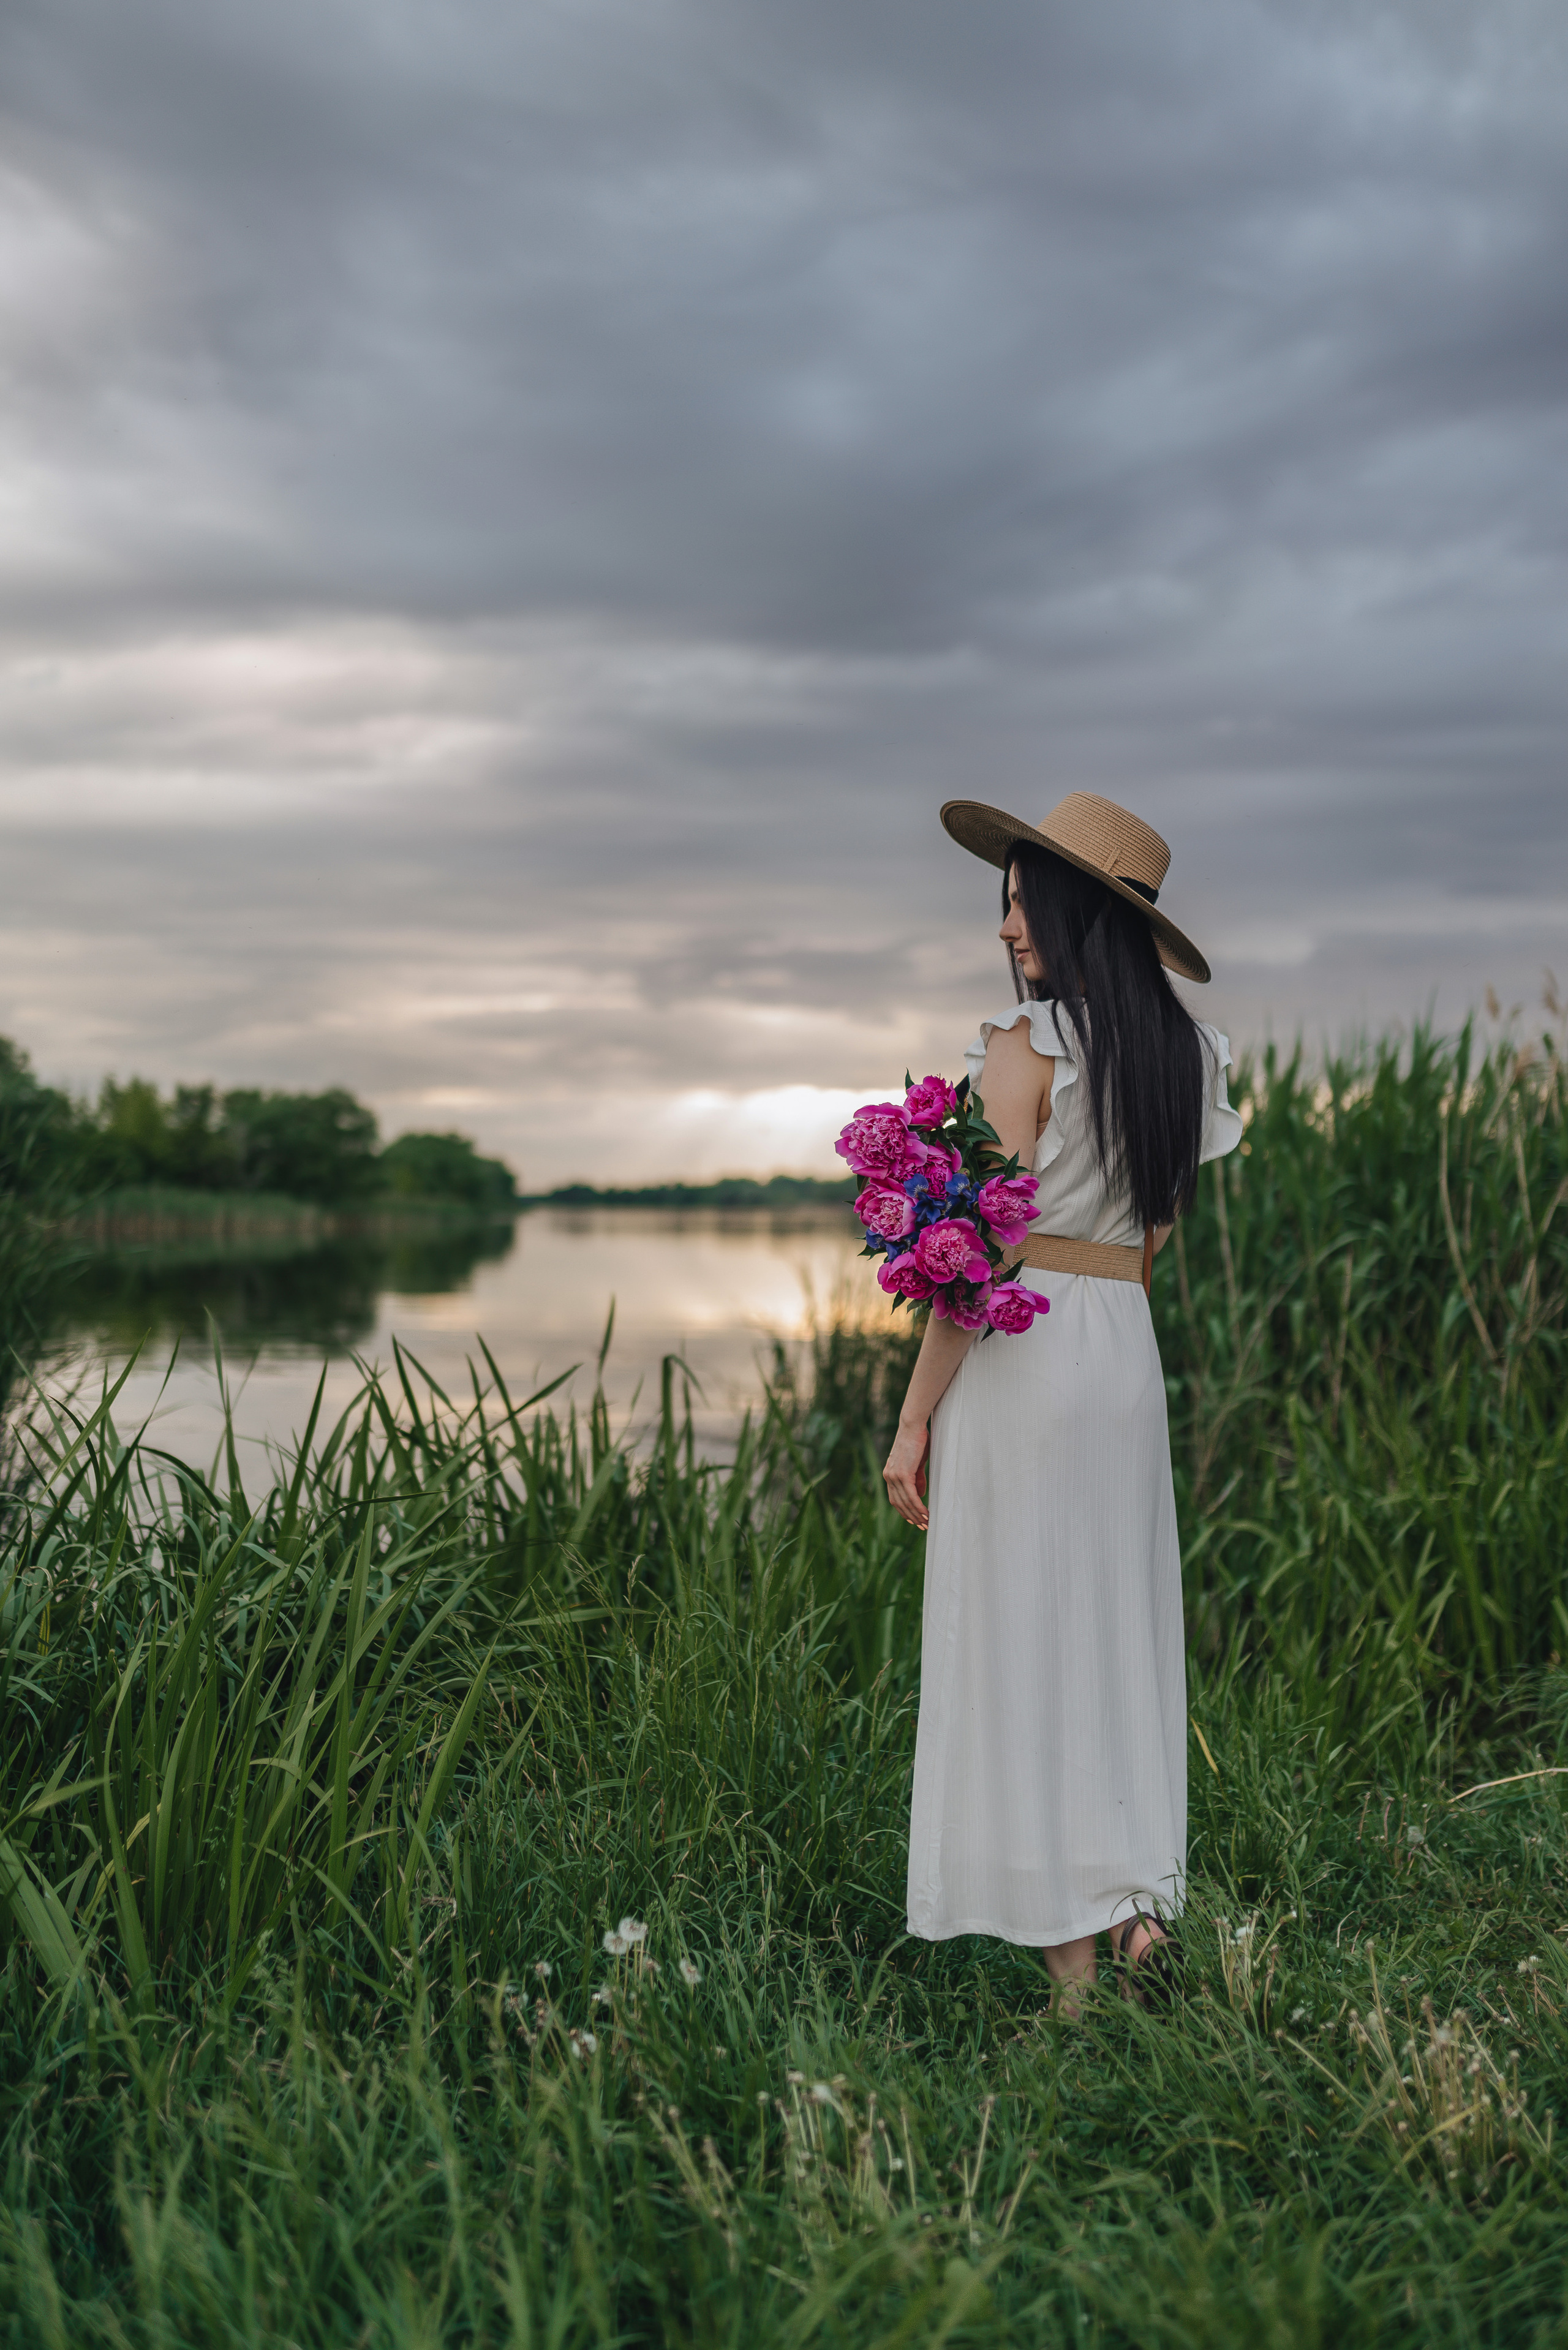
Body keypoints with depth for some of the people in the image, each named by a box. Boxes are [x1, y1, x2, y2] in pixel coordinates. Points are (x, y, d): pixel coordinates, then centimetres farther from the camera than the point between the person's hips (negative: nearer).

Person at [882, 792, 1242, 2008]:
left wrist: (915, 1420, -10)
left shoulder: (1026, 1046, -12)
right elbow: (1154, 1232, 15)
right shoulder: (1187, 1055, 10)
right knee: (1120, 1631, 15)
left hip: (1021, 1357, -7)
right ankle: (1142, 1904, 15)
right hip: (1131, 1355, 7)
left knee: (1022, 1643, 1)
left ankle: (1073, 1966, 8)